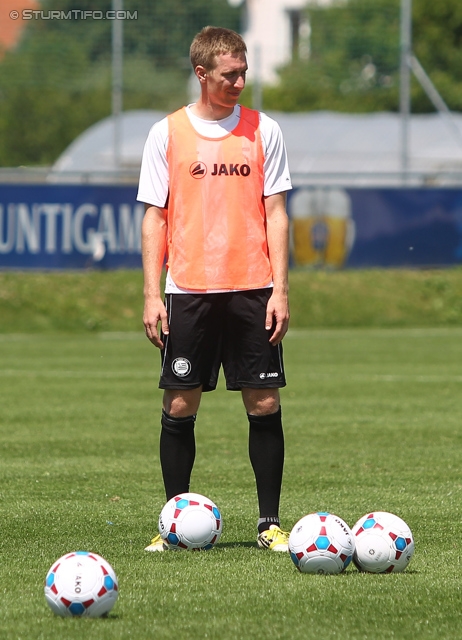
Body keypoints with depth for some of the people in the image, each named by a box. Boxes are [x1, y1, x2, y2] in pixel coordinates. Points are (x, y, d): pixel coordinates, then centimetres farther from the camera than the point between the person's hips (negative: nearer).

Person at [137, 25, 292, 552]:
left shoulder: (263, 131, 6)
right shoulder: (167, 134, 3)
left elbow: (275, 213, 6)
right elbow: (154, 216, 5)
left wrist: (280, 290, -2)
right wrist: (152, 295, -3)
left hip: (252, 291, 1)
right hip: (188, 291, 0)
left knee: (264, 404, -1)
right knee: (179, 406, 0)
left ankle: (269, 522, 6)